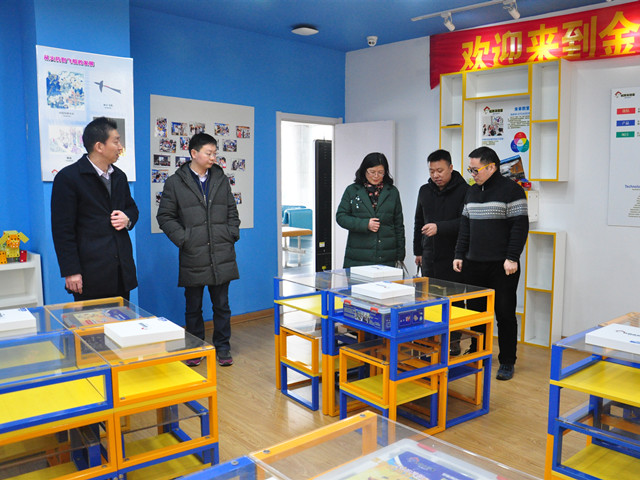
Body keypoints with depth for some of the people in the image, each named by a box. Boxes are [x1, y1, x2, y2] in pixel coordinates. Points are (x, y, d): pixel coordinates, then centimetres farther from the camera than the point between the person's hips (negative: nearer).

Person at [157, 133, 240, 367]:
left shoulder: (221, 180, 11)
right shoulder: (175, 183, 0)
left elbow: (232, 213, 17)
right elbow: (165, 216, 1)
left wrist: (232, 235, 4)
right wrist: (183, 239, -8)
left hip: (222, 256, 3)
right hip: (193, 258, -2)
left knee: (221, 305, 9)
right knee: (193, 307, 10)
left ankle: (222, 347, 23)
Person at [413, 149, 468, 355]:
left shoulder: (464, 190, -8)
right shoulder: (425, 191, 11)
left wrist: (439, 227, -28)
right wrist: (418, 251, 18)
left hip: (453, 257, -5)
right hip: (430, 257, 5)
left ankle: (453, 340, 15)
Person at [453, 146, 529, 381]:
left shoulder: (511, 190, -6)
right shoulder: (472, 192, 15)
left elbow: (520, 226, -10)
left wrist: (512, 258, -16)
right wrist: (459, 255, 12)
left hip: (501, 266, -6)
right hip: (474, 265, 6)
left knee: (505, 314, 2)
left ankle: (507, 362, 14)